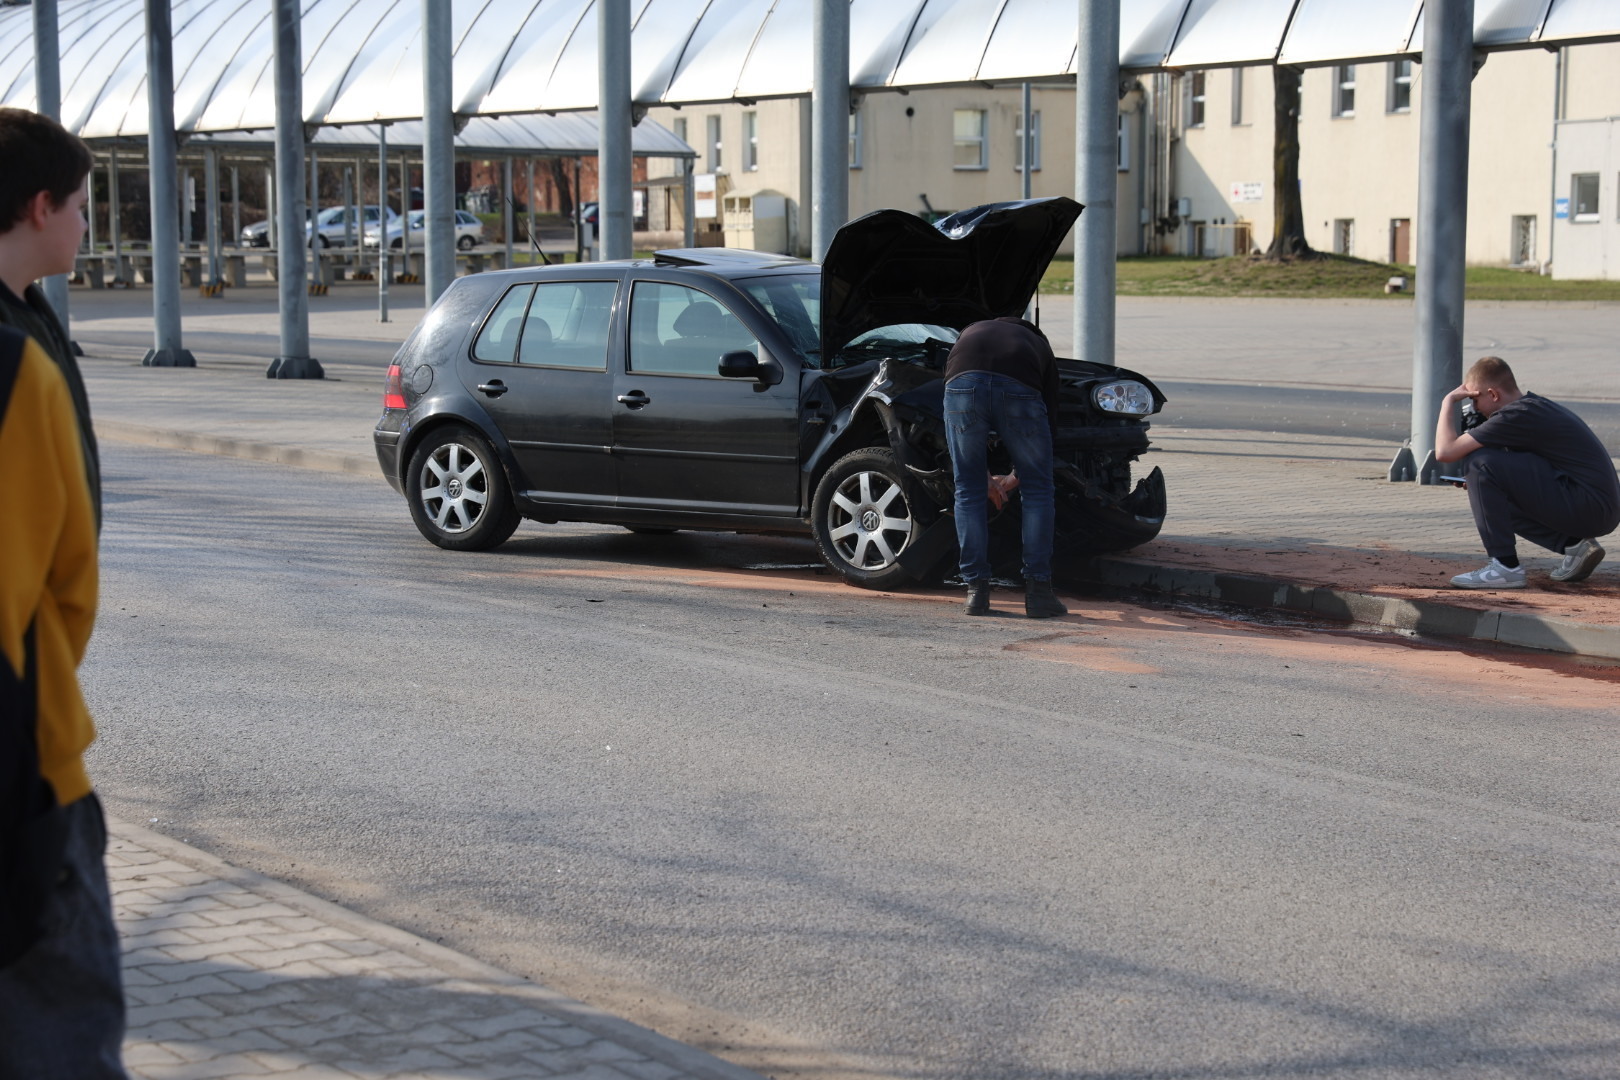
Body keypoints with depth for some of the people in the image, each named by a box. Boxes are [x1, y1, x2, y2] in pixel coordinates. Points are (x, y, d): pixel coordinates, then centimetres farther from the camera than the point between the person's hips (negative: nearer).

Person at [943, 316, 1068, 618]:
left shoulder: (969, 334, 41)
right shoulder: (1038, 345, 38)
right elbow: (1049, 416, 37)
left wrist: (986, 476, 48)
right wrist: (1018, 476, 50)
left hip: (963, 383, 1)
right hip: (1019, 389, -1)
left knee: (969, 493, 16)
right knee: (1037, 491, 14)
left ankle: (976, 592, 16)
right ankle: (1038, 592, 14)